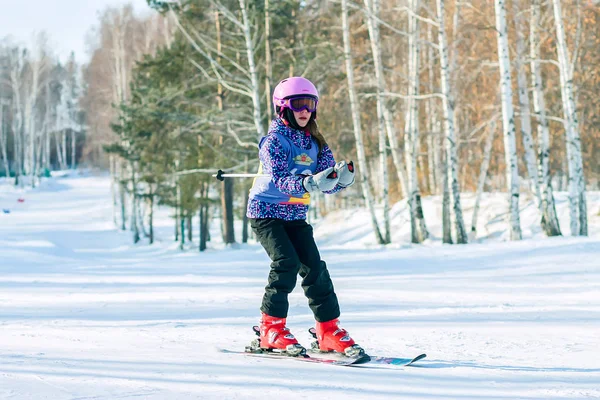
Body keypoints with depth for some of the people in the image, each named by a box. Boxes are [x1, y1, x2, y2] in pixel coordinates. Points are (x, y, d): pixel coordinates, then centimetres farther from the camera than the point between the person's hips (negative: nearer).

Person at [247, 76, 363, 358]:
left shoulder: (315, 142, 5)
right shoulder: (274, 140, -14)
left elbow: (329, 183, -1)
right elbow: (279, 179, -28)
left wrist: (342, 177, -24)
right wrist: (308, 183, -44)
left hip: (296, 216, 6)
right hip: (266, 211, -6)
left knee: (314, 266, -5)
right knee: (286, 262, -21)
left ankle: (329, 331, 0)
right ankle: (271, 329, -12)